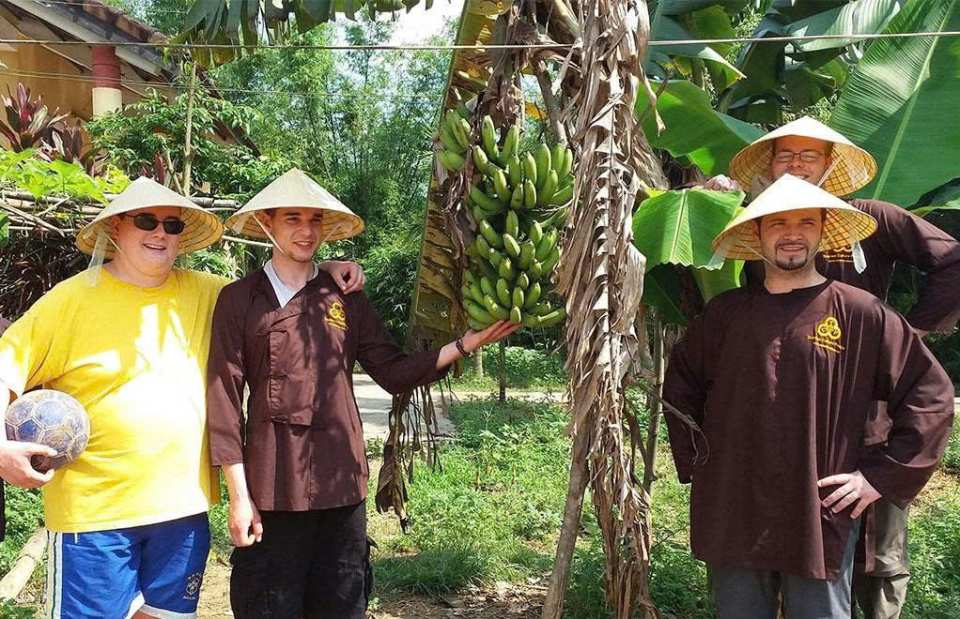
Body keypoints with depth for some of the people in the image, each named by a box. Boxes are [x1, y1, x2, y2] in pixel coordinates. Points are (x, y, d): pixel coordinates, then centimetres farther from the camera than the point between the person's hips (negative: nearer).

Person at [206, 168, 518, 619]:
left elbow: (394, 373, 6)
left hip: (342, 483, 3)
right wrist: (239, 494, -7)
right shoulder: (240, 299, -1)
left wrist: (464, 345, -5)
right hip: (272, 487, -3)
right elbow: (224, 398, -3)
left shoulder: (346, 299, 9)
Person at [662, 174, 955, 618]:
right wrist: (694, 460, 9)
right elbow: (680, 385, 17)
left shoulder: (860, 313, -5)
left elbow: (931, 397, -1)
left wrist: (880, 476, -4)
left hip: (821, 520, -2)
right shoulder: (726, 312, 4)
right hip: (732, 519, 3)